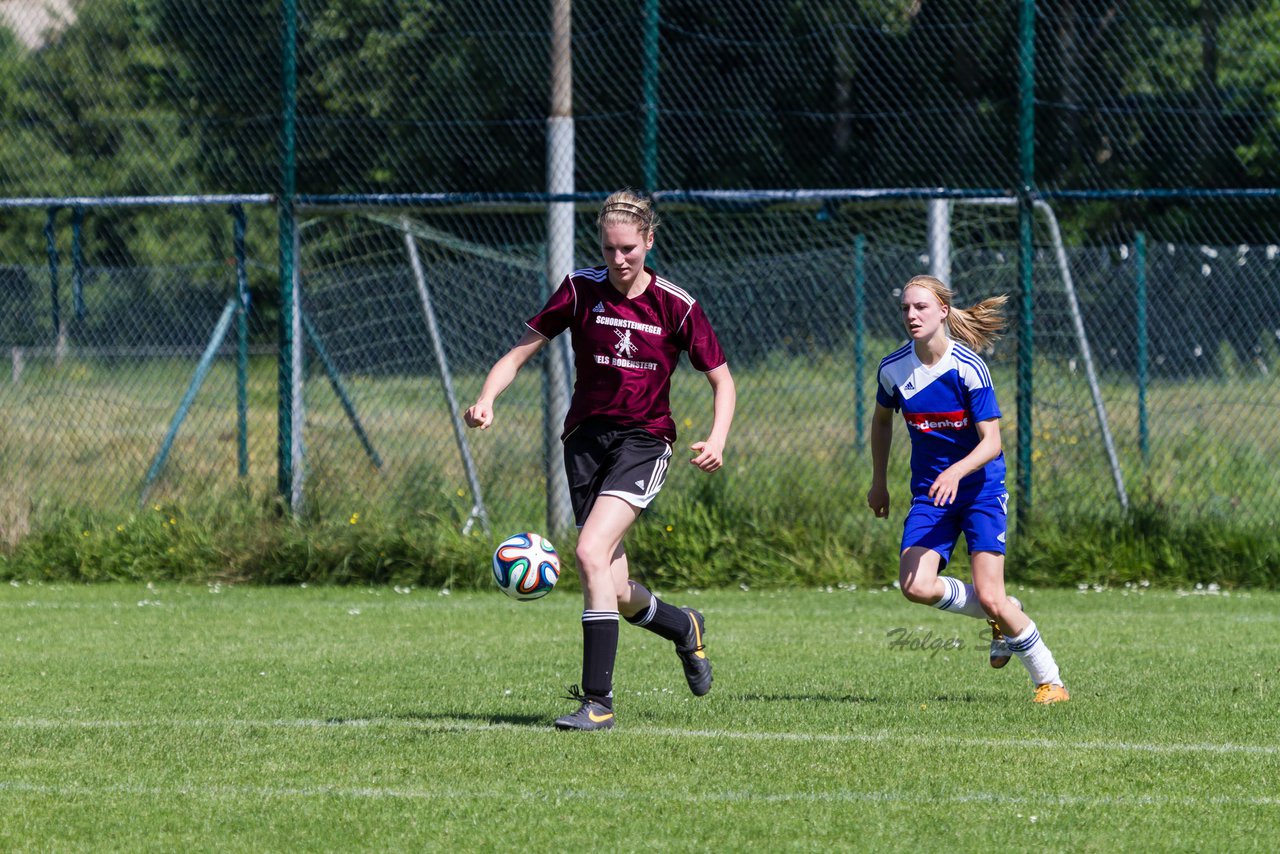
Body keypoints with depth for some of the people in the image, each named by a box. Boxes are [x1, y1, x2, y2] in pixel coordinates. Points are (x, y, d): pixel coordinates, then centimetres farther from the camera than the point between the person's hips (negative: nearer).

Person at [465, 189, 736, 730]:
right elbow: (521, 352, 2)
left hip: (644, 440, -3)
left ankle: (598, 700, -23)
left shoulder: (675, 306, -4)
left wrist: (716, 440, -14)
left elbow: (722, 381, 3)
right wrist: (486, 399, -17)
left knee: (592, 551, -25)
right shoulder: (581, 290, -1)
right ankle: (684, 627, 39)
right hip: (587, 437, 3)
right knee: (617, 596, 3)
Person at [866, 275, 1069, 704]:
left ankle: (1049, 681, 5)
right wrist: (878, 482, 20)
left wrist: (956, 471, -36)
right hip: (929, 492, 4)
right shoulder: (893, 368, -4)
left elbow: (991, 442, -19)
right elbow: (882, 419, 17)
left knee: (990, 597, -14)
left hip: (981, 487, -4)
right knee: (916, 586, -18)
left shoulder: (969, 367, -17)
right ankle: (1002, 616, 10)